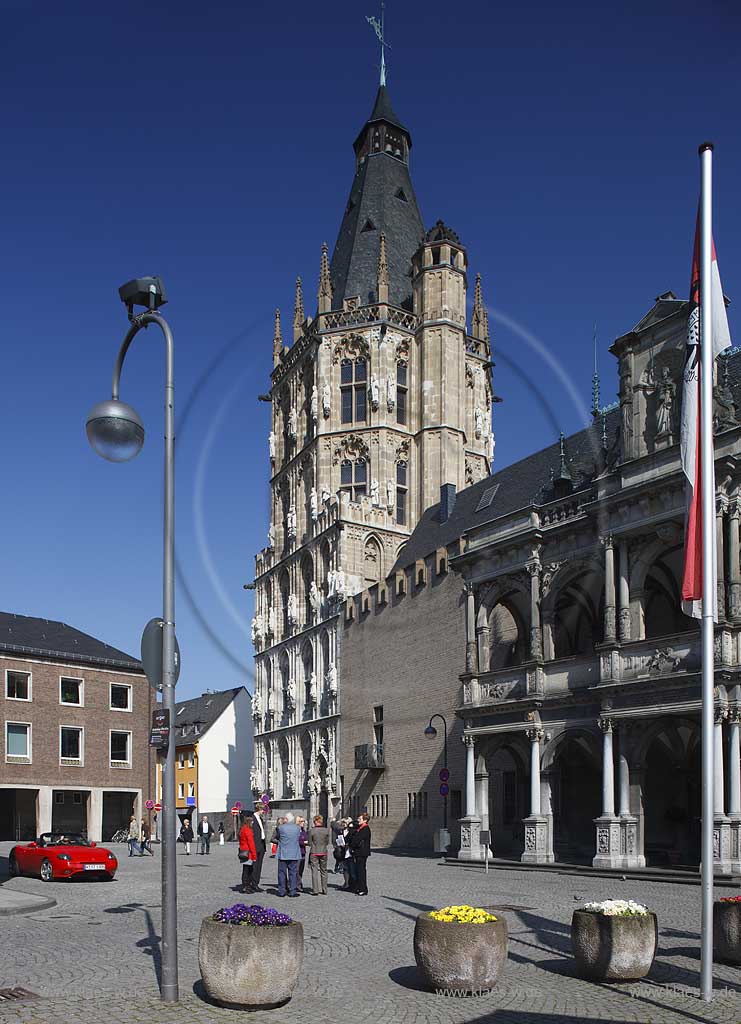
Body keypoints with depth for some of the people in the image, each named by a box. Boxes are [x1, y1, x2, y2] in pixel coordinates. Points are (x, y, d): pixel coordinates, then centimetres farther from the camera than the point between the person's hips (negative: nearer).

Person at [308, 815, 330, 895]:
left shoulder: (311, 831, -10)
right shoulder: (326, 830, -4)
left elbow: (310, 843, -5)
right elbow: (327, 842, 4)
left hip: (314, 852, -2)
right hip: (323, 852, 3)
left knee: (314, 871, 3)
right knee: (323, 871, 13)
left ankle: (315, 890, 0)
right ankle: (324, 890, 16)